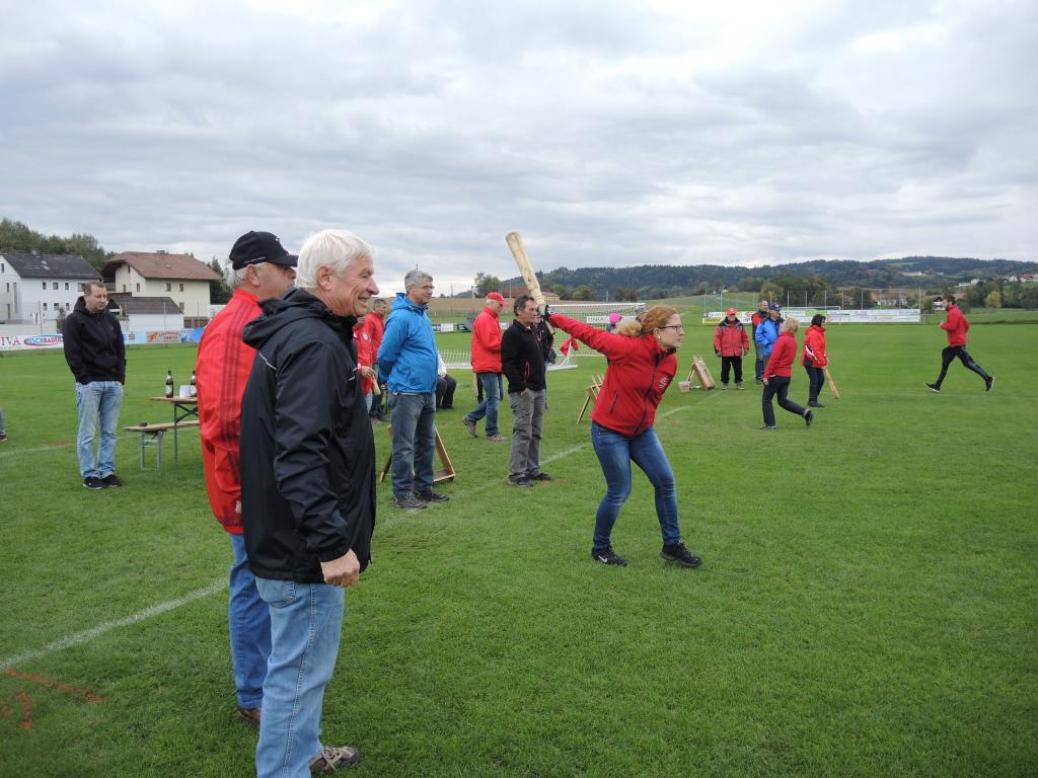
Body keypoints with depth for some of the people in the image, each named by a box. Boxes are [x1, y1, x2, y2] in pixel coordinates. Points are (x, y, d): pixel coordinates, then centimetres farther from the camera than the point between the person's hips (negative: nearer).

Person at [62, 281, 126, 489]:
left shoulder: (111, 320, 13)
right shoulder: (74, 321, -4)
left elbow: (121, 350, 16)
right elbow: (72, 354, -8)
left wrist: (121, 377, 7)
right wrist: (85, 379, -12)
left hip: (113, 384, 5)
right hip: (89, 385, -5)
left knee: (110, 432, 7)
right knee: (87, 433, 0)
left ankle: (107, 471, 14)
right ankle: (89, 475, 6)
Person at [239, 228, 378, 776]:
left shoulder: (295, 333, 11)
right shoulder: (315, 344, -22)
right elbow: (300, 454, -31)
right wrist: (331, 542, -31)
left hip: (287, 540, 11)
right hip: (305, 549, -11)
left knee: (298, 663, 25)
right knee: (301, 670, 3)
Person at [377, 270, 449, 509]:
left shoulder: (423, 315, 11)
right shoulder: (401, 317, -16)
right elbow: (385, 356, -13)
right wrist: (395, 380, 2)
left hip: (428, 391, 9)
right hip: (407, 392, -9)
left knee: (427, 442, 16)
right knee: (405, 446, -1)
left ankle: (423, 487, 27)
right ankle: (402, 494, 8)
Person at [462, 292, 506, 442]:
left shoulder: (493, 319, 18)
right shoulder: (484, 319, -15)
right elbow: (490, 343, -21)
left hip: (494, 365, 10)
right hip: (487, 366, -10)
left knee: (496, 397, 13)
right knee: (494, 399, -6)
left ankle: (471, 418, 22)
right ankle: (492, 433, 2)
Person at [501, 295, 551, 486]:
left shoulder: (533, 332, 17)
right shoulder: (512, 333, -12)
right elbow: (507, 364, -19)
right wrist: (521, 386, -21)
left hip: (538, 390, 9)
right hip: (522, 392, -9)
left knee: (535, 433, 13)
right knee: (522, 433, -8)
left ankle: (532, 470, 22)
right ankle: (516, 474, -2)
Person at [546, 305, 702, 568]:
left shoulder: (670, 363, -2)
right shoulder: (629, 348, -24)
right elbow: (591, 335, -15)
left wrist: (645, 422, 16)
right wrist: (552, 317, -9)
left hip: (641, 431, 7)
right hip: (609, 431, -7)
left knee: (665, 481, 5)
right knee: (619, 492, 0)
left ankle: (672, 545, 20)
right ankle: (600, 549, 23)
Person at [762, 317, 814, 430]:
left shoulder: (782, 340, -16)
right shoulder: (793, 340, 10)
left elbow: (774, 359, -18)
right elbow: (790, 357, 14)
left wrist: (767, 375, -14)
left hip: (776, 375, -8)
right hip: (787, 375, 8)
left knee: (766, 399, 6)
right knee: (783, 400, 15)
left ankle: (770, 424, 8)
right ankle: (805, 412, 3)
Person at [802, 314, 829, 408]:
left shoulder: (820, 332, 11)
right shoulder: (813, 334, -20)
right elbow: (816, 350, -25)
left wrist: (825, 357, 4)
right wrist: (823, 362, -26)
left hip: (816, 361, 10)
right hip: (810, 361, -10)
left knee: (821, 379, 9)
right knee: (814, 380, -7)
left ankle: (814, 399, 18)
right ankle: (812, 401, 2)